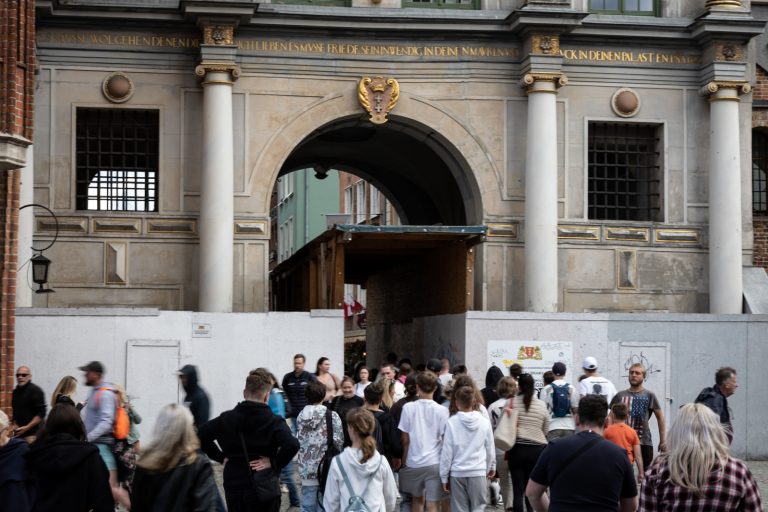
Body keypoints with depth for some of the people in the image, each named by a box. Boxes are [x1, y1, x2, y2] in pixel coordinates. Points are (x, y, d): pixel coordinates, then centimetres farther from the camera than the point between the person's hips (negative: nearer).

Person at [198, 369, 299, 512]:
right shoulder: (274, 422, -10)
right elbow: (292, 445, -26)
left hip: (233, 486, 3)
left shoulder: (227, 418, 2)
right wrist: (274, 464, -13)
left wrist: (220, 456, 5)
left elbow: (201, 434, 2)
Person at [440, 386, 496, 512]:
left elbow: (447, 451, -4)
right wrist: (491, 467, 24)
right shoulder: (484, 422, -3)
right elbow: (490, 449, 7)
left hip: (457, 473, 0)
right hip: (478, 472, 0)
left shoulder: (451, 422, -7)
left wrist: (444, 477, 4)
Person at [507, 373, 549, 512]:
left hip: (517, 448, -2)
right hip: (537, 449, 2)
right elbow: (546, 431, 11)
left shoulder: (512, 403, -2)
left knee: (518, 490, 0)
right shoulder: (542, 405, 4)